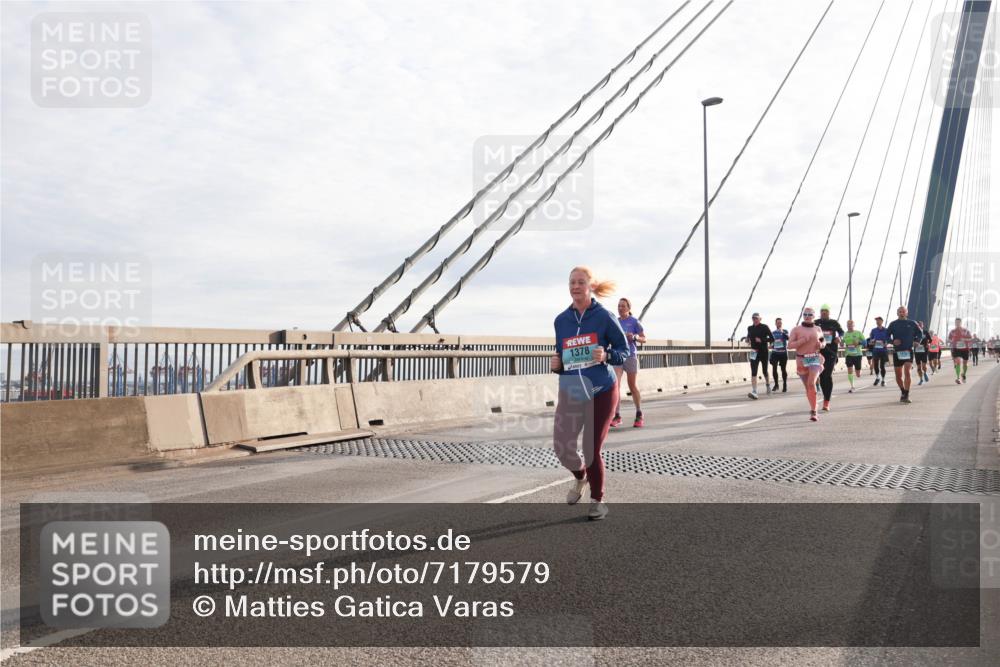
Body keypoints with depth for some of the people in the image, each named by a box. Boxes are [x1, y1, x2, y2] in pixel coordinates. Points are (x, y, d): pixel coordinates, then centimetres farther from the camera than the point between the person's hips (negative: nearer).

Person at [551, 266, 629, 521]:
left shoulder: (604, 316, -7)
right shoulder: (561, 320, 4)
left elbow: (624, 349, -1)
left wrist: (606, 356, -20)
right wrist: (556, 364, -6)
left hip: (601, 392, -3)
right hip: (570, 393, 4)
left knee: (592, 449, 1)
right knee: (561, 447, -3)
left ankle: (598, 500, 25)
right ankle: (580, 477, 33)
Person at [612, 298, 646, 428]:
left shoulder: (635, 322, -1)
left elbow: (644, 339, 0)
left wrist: (634, 337, -19)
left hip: (631, 356, -2)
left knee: (633, 387, 7)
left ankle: (639, 416, 21)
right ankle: (617, 416, -10)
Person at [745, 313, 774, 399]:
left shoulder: (765, 327, -4)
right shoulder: (750, 328, 8)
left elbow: (772, 339, -7)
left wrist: (761, 340, -19)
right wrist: (748, 341, 3)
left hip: (763, 352, -2)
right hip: (754, 352, 2)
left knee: (765, 371, 13)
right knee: (753, 372, -12)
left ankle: (768, 384, 43)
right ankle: (754, 392, -19)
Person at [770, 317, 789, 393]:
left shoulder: (785, 331, 3)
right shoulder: (773, 333, 11)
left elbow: (787, 338, -16)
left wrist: (782, 332, -28)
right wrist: (771, 345, 4)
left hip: (783, 352, -2)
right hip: (775, 352, 2)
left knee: (783, 369, 2)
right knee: (774, 368, -9)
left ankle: (785, 385, 14)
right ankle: (776, 384, 7)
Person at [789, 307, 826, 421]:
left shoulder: (817, 329, 8)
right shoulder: (796, 329, 0)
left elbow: (823, 341, 23)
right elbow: (790, 345, -6)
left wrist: (821, 345, 0)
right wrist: (803, 340, -18)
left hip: (815, 359, -1)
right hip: (802, 360, 1)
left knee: (811, 383, -21)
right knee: (807, 387, 11)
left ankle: (813, 412, -17)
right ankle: (813, 409, 29)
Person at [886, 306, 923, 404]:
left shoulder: (912, 323, 4)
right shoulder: (893, 324, 4)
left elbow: (920, 334, 15)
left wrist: (915, 341, -2)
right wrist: (893, 341, -12)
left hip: (908, 351, -1)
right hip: (897, 352, 1)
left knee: (907, 372, -18)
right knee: (898, 376, 7)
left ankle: (906, 395, -16)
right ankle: (903, 392, 30)